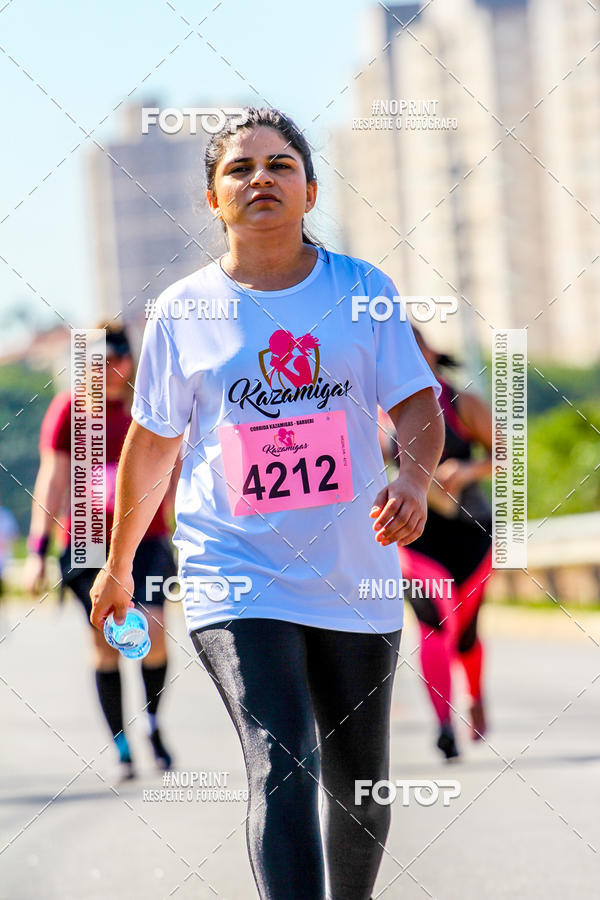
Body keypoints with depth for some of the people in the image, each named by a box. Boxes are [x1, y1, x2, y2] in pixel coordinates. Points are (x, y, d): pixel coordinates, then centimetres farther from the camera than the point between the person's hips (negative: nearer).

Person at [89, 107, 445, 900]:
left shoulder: (362, 289, 4)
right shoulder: (182, 312, 2)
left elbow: (417, 404, 0)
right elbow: (152, 442, 12)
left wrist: (414, 478, -22)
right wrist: (119, 563, 20)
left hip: (355, 576, 2)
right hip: (237, 579, -2)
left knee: (360, 783, 11)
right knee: (281, 766, -20)